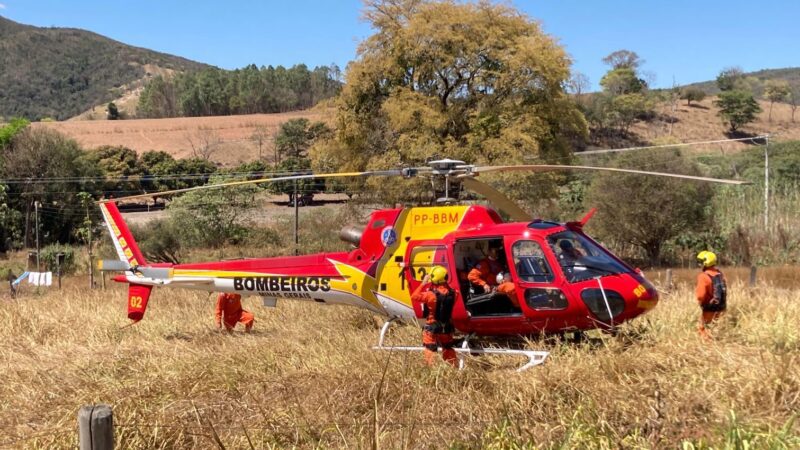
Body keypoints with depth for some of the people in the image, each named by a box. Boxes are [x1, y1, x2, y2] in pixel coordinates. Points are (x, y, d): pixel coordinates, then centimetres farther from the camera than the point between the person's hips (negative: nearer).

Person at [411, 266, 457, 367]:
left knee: (430, 350, 5)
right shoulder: (451, 293, -9)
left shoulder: (431, 294, -24)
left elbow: (414, 296, -15)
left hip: (432, 328, -5)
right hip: (447, 328, 5)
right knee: (448, 350, 21)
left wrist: (423, 283, -10)